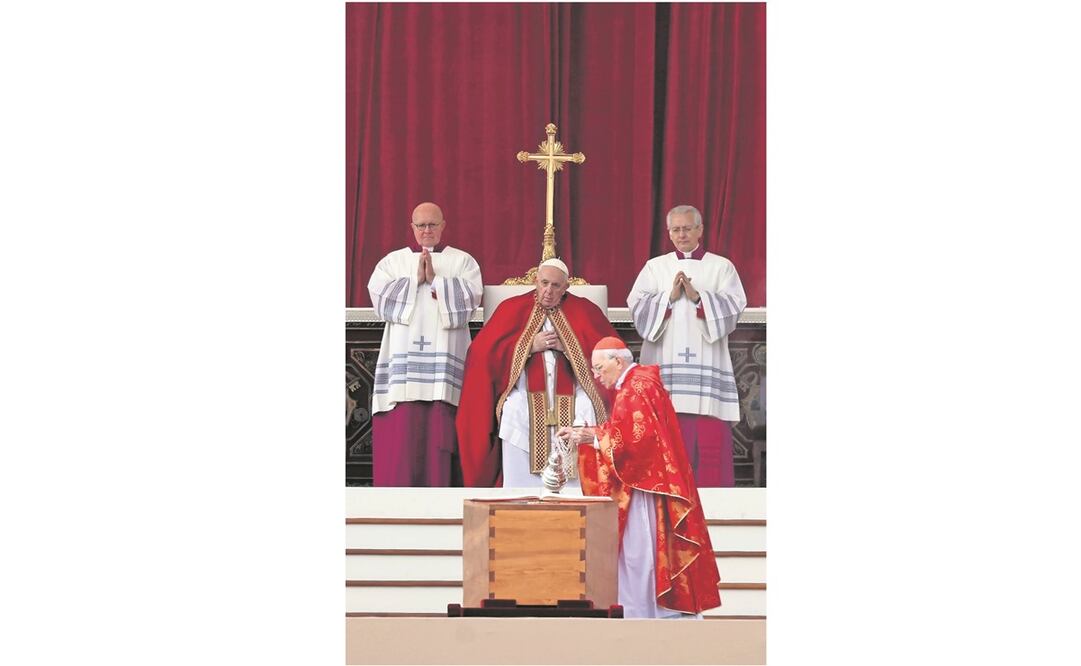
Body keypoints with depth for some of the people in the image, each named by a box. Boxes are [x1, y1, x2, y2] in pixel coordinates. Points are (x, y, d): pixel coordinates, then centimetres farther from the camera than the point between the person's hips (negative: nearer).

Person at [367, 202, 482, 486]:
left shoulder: (462, 261, 14)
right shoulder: (393, 260, 16)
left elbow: (471, 296, -2)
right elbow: (378, 294, 1)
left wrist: (435, 280, -7)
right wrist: (416, 280, -5)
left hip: (444, 357, 0)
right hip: (403, 358, 0)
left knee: (438, 432, -6)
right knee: (401, 434, -7)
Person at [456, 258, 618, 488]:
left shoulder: (582, 311, 13)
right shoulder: (513, 308, 12)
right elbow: (484, 351, 3)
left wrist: (567, 346, -6)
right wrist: (530, 346, -5)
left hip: (571, 406, 0)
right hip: (525, 404, 0)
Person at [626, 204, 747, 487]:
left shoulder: (721, 267, 11)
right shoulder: (655, 267, 14)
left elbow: (734, 305, -2)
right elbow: (636, 305, 2)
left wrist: (697, 296, -12)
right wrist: (670, 297, -11)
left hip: (707, 363, -1)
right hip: (665, 364, 1)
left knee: (711, 439, -6)